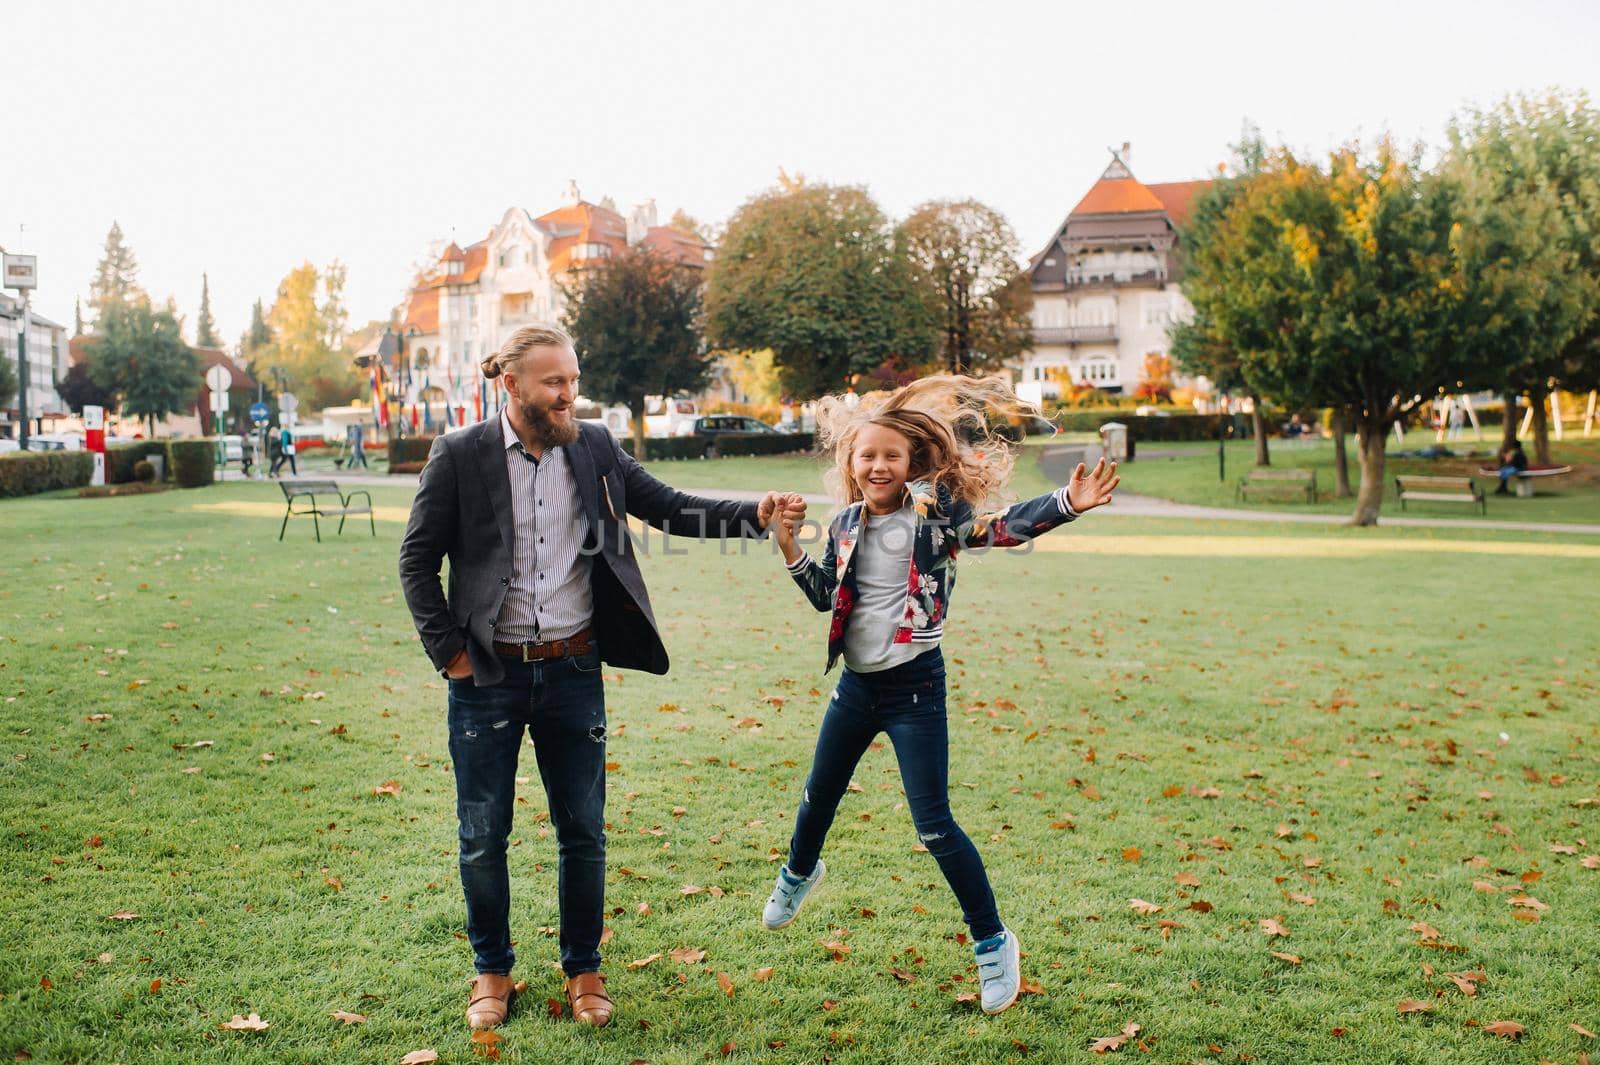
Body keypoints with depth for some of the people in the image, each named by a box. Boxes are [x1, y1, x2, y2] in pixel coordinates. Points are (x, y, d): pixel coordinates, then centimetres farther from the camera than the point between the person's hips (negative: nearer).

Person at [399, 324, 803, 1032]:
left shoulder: (595, 449, 2)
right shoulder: (459, 456, -7)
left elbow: (669, 509, 3)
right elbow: (417, 560, -2)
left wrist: (755, 514, -11)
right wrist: (447, 651, -7)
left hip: (573, 672, 2)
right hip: (487, 676, -2)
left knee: (582, 832, 10)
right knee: (484, 835, 10)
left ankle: (583, 971, 28)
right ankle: (492, 971, 30)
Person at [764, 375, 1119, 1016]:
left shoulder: (932, 515, -11)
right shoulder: (846, 525, 4)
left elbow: (1001, 528, -25)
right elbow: (825, 596, 14)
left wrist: (1066, 504, -40)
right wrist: (790, 548, 1)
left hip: (915, 686, -6)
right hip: (856, 684, 6)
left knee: (934, 825, -7)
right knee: (819, 795, 24)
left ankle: (993, 942, 10)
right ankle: (800, 873, 56)